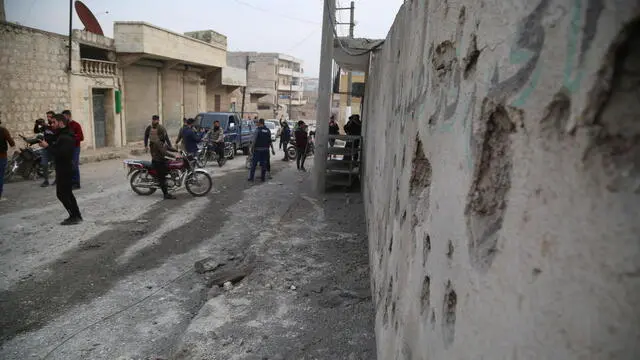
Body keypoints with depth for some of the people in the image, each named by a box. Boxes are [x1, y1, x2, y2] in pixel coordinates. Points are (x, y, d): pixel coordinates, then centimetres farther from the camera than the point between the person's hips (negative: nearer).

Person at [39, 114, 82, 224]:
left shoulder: (66, 138, -20)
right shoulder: (63, 135, 14)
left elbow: (61, 154, -27)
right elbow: (57, 149, 12)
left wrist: (47, 146, -23)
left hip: (65, 170, -11)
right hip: (64, 169, 11)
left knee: (62, 194, -4)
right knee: (67, 193, 17)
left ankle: (75, 216, 1)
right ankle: (76, 216, 23)